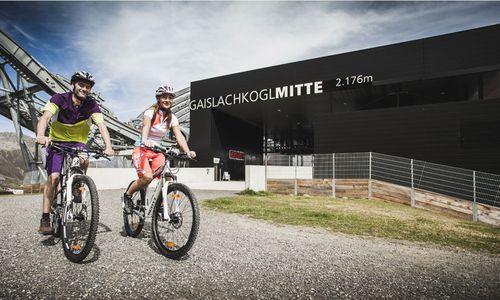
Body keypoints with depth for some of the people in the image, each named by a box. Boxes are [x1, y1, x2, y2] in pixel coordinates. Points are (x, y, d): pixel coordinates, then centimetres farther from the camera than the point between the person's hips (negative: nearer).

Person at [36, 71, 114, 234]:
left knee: (84, 161, -31)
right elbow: (45, 117, -29)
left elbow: (101, 125, -21)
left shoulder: (92, 104, -10)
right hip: (57, 141, -1)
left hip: (78, 143, 1)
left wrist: (108, 146, -38)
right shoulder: (59, 99, -15)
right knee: (53, 177, -15)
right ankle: (45, 219, -6)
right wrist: (41, 135, -50)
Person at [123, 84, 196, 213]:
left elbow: (179, 136, -9)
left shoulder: (172, 118, 3)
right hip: (142, 149, -4)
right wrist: (145, 140, -51)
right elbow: (145, 126, -29)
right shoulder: (151, 112, -9)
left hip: (157, 150, 4)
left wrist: (188, 152, -26)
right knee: (147, 177, -26)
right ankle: (127, 195, 2)